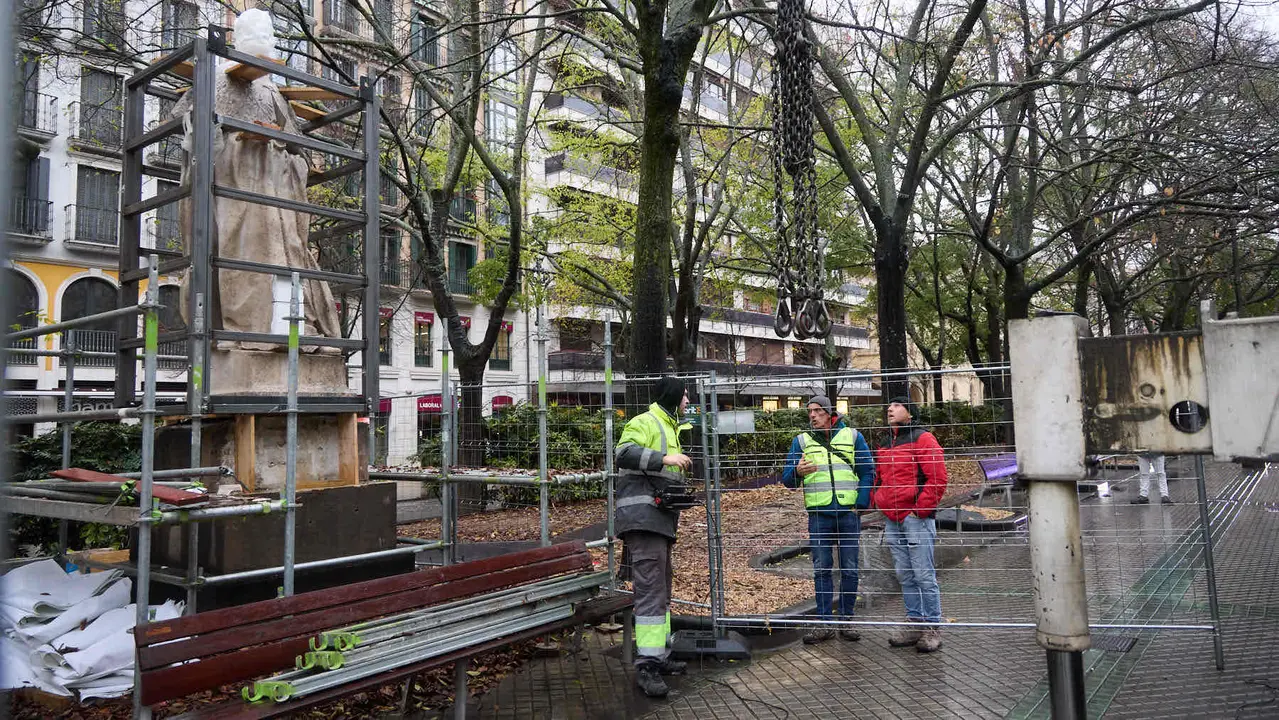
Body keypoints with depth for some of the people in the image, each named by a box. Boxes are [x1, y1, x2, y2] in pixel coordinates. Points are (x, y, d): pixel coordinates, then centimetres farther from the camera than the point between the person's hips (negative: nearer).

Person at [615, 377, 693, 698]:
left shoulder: (670, 428, 26)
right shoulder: (644, 422, -6)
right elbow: (625, 453, -23)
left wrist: (682, 488, 17)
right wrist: (665, 458, -29)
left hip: (660, 519, 11)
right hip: (643, 517, -11)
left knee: (661, 589, 15)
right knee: (650, 589, -14)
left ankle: (660, 655, 24)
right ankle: (646, 665, -14)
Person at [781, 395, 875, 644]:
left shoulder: (852, 436, 5)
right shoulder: (801, 441, 7)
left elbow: (868, 472, 7)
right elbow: (787, 480, 5)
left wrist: (861, 505, -2)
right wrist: (797, 471, -19)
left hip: (848, 512, 0)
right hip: (819, 514, 1)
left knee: (849, 569, 5)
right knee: (821, 570, 3)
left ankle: (846, 620, 16)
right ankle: (824, 623, 10)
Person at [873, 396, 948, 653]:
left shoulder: (922, 439, -4)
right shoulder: (883, 446, 18)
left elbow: (937, 477, -12)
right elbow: (878, 478, 28)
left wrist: (921, 508, -13)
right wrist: (879, 504, 14)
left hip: (916, 518, -7)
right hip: (891, 520, 7)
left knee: (924, 574, -4)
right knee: (904, 575, 11)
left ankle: (932, 628, 4)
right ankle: (914, 622, 20)